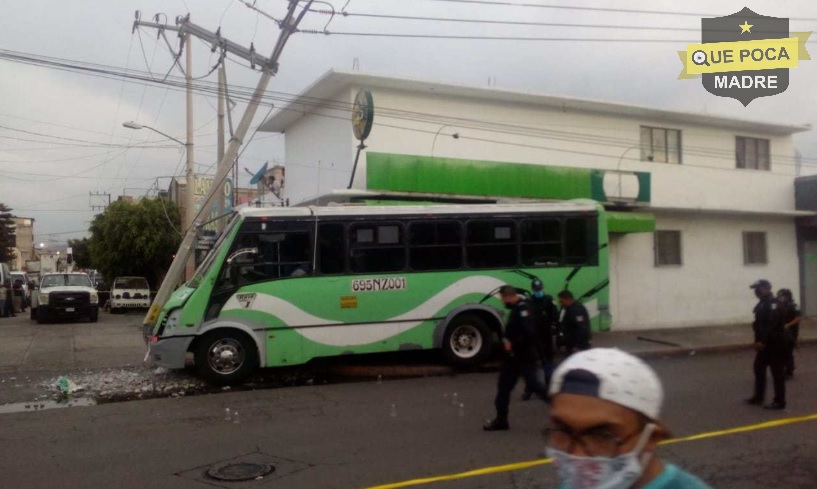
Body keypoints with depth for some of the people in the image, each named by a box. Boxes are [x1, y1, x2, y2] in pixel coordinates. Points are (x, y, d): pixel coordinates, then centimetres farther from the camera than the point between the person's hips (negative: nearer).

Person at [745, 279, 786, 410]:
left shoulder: (773, 304, -18)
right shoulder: (762, 304, 12)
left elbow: (772, 325, -26)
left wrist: (762, 341, -26)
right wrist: (758, 341, 12)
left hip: (775, 344, -10)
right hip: (764, 343, 10)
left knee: (777, 372, -1)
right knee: (759, 369, 15)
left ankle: (780, 402, 7)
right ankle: (758, 397, 25)